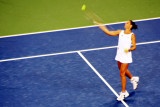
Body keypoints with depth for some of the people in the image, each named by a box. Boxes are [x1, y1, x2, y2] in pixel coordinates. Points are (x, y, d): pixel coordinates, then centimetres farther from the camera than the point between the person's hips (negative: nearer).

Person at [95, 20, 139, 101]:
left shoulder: (132, 35, -9)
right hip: (119, 55, 6)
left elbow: (134, 47, -8)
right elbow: (109, 32, 4)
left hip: (126, 56, -6)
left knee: (122, 74, -5)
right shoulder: (120, 32, 5)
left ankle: (123, 93, 6)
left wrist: (129, 49, -28)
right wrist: (100, 26, -1)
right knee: (123, 71, 22)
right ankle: (133, 79, 52)